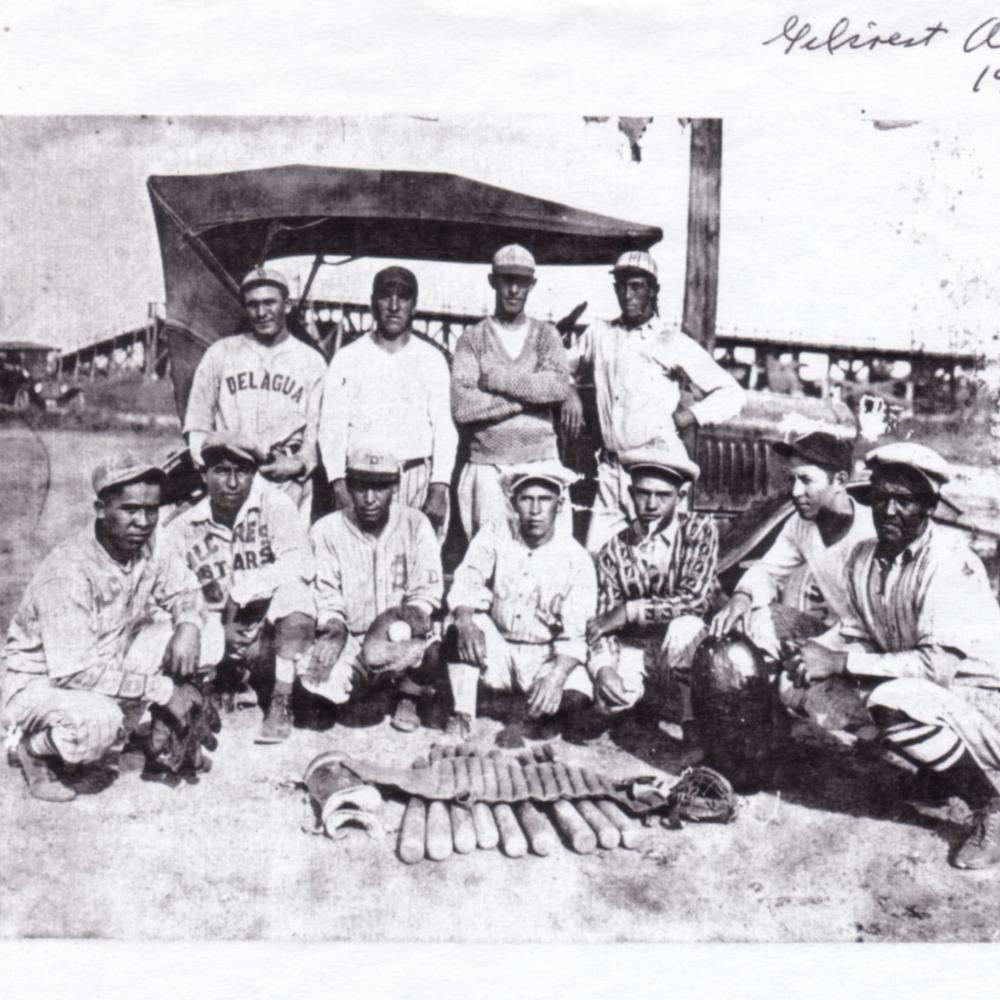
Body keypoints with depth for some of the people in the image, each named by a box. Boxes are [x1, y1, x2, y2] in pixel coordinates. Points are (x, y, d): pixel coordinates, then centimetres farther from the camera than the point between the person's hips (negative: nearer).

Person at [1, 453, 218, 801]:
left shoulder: (146, 547, -11)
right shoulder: (68, 573, -31)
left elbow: (185, 589, 7)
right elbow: (74, 671, -34)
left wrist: (188, 625, -17)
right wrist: (161, 688, -30)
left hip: (107, 667, 7)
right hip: (40, 682, -7)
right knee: (96, 721, -38)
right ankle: (35, 749, -4)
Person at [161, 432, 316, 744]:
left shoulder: (273, 504, -7)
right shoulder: (181, 531, 1)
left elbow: (301, 563, -21)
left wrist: (240, 590, -23)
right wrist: (218, 631, -16)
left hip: (277, 632, -2)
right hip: (219, 636, 3)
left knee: (293, 585, -31)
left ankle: (281, 704, -22)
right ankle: (233, 679, 10)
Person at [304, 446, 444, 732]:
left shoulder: (415, 524, -3)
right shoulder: (326, 530, -3)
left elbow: (427, 590, -3)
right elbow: (326, 597, -3)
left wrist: (415, 611, -25)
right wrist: (333, 625, -24)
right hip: (351, 637, 1)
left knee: (428, 654, -34)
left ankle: (408, 698, 5)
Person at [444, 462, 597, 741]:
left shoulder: (576, 559, -9)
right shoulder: (493, 537, -2)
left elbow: (576, 633, -16)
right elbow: (466, 583, -17)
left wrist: (556, 675, -34)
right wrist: (466, 620, -40)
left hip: (546, 658, -1)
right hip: (497, 653, 1)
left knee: (575, 695, -31)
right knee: (464, 623, -28)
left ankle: (531, 716, 1)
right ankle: (462, 715, -23)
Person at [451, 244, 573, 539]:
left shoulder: (545, 334, 11)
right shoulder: (472, 339, 7)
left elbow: (560, 386, -9)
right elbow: (462, 407, -8)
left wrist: (497, 379, -9)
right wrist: (529, 394, -9)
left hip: (541, 463, 1)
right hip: (488, 468, -1)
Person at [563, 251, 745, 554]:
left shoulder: (675, 344, 1)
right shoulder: (599, 334, 12)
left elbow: (732, 393, 1)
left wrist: (689, 416, -10)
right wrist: (568, 393, 8)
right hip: (610, 469, 4)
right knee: (594, 557, 0)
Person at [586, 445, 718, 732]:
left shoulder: (700, 531, -8)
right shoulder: (614, 551, -2)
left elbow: (697, 599, -20)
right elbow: (601, 622, -6)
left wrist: (629, 612, -22)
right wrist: (603, 666, -26)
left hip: (687, 644, -1)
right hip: (634, 646, 2)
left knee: (683, 627, -35)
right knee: (612, 696, -28)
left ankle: (682, 720, -13)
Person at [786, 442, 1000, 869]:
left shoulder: (951, 565, -23)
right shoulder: (864, 558, 0)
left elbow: (939, 666, -31)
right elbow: (855, 634, 7)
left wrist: (842, 662, -29)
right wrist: (816, 651, -15)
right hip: (928, 699, 8)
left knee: (894, 702, -31)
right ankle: (940, 771, 13)